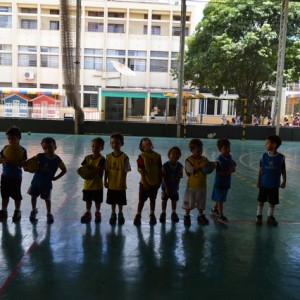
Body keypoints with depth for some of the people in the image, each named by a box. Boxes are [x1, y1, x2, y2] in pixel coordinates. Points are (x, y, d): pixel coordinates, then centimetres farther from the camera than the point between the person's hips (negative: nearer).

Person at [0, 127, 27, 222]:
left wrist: (11, 161, -32)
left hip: (16, 177, -4)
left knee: (16, 195, 8)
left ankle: (17, 212, 25)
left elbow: (21, 164, -19)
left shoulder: (22, 150, -12)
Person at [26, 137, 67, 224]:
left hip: (47, 183, -3)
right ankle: (34, 211, 42)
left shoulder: (57, 160, -15)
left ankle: (49, 214, 26)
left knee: (47, 199, 7)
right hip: (36, 181, 3)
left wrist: (55, 178, -6)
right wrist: (26, 166, -22)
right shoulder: (40, 156, -11)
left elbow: (64, 170, -3)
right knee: (33, 196, 18)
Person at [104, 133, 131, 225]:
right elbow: (106, 170, 3)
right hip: (111, 184, 3)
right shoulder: (108, 156, -2)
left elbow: (125, 171, -11)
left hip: (120, 185, -3)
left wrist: (123, 182, -16)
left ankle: (120, 214, 34)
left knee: (120, 202, 12)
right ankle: (113, 214, 34)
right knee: (112, 201, 15)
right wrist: (105, 181, 1)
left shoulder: (124, 157, -12)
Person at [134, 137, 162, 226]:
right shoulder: (141, 156, -10)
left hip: (155, 182, 3)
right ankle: (138, 216, 19)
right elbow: (141, 170, -13)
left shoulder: (157, 156, 0)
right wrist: (145, 182, -16)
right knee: (142, 200, 5)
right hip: (145, 182, -3)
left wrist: (160, 181, 4)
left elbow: (160, 170, 5)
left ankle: (152, 215, 31)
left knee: (153, 199, 16)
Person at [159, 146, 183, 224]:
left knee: (174, 200, 14)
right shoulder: (165, 165, -18)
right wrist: (166, 188, -17)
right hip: (166, 187, -2)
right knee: (164, 200, 12)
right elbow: (164, 177, -15)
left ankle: (173, 213, 32)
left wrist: (175, 187, -13)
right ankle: (163, 213, 28)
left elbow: (179, 178, -8)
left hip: (174, 187, 2)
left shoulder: (180, 166, -11)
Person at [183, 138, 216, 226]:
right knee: (189, 203, 7)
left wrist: (212, 164, -20)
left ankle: (201, 216, 32)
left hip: (202, 186, 4)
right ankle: (187, 217, 23)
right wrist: (200, 166, -32)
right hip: (192, 186, -4)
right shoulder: (189, 160, -12)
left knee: (201, 203, 16)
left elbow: (210, 167, 2)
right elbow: (190, 170, -24)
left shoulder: (204, 159, 2)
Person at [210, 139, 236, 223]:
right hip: (220, 183, -8)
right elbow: (218, 173, -27)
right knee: (220, 200, 2)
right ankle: (221, 216, 12)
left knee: (219, 198, 23)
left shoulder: (229, 157, -1)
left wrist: (233, 165, -5)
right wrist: (229, 171, -28)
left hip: (226, 183, 8)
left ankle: (214, 210, 42)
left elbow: (232, 162, 18)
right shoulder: (219, 160, -24)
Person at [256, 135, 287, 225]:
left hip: (274, 185, -1)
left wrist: (284, 181, 2)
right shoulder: (264, 156, -6)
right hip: (264, 184, 1)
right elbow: (260, 170, 0)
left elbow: (283, 170, 0)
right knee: (261, 201, 10)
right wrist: (258, 181, 0)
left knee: (272, 202, 12)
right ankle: (259, 216, 24)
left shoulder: (281, 157, -10)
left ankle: (270, 216, 29)